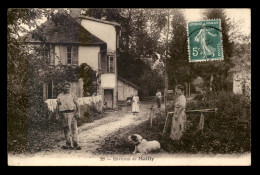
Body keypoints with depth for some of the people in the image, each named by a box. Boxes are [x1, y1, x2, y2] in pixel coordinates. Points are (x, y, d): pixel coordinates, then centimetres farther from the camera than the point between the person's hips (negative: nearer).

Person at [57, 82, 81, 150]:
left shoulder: (73, 95, 9)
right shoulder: (60, 96, 15)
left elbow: (77, 104, 3)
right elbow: (58, 106, 17)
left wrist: (77, 112, -10)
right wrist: (59, 114, 7)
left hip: (71, 113, -2)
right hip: (63, 114, 2)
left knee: (74, 128, -6)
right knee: (66, 129, 6)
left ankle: (75, 144, -5)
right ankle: (68, 144, 14)